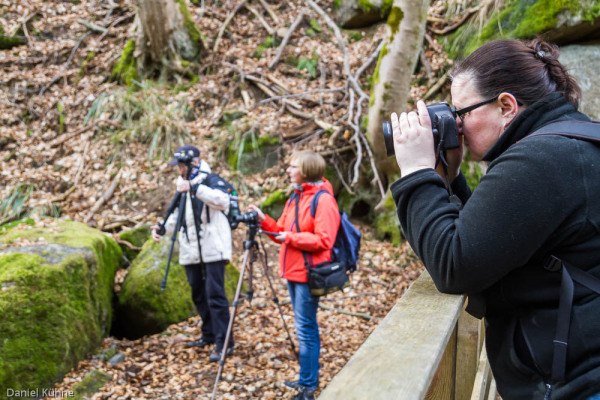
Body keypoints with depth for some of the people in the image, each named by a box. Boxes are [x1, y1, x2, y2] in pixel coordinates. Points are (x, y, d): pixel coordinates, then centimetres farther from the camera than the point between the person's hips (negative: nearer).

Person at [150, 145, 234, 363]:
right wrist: (162, 228, 4)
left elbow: (222, 200, -29)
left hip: (213, 249, -8)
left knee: (215, 294, -10)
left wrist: (194, 188, -36)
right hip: (191, 252, 8)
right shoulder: (183, 185, 15)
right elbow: (178, 215, 22)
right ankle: (209, 335, 29)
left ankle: (224, 343, -5)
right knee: (199, 294, 15)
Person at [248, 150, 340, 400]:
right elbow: (282, 231, 16)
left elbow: (324, 240, -21)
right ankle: (308, 378, 29)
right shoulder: (295, 198, 14)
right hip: (293, 271, 9)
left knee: (305, 328, -4)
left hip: (309, 273, -9)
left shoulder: (323, 200, -14)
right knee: (305, 326, 17)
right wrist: (264, 220, 2)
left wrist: (291, 237, -19)